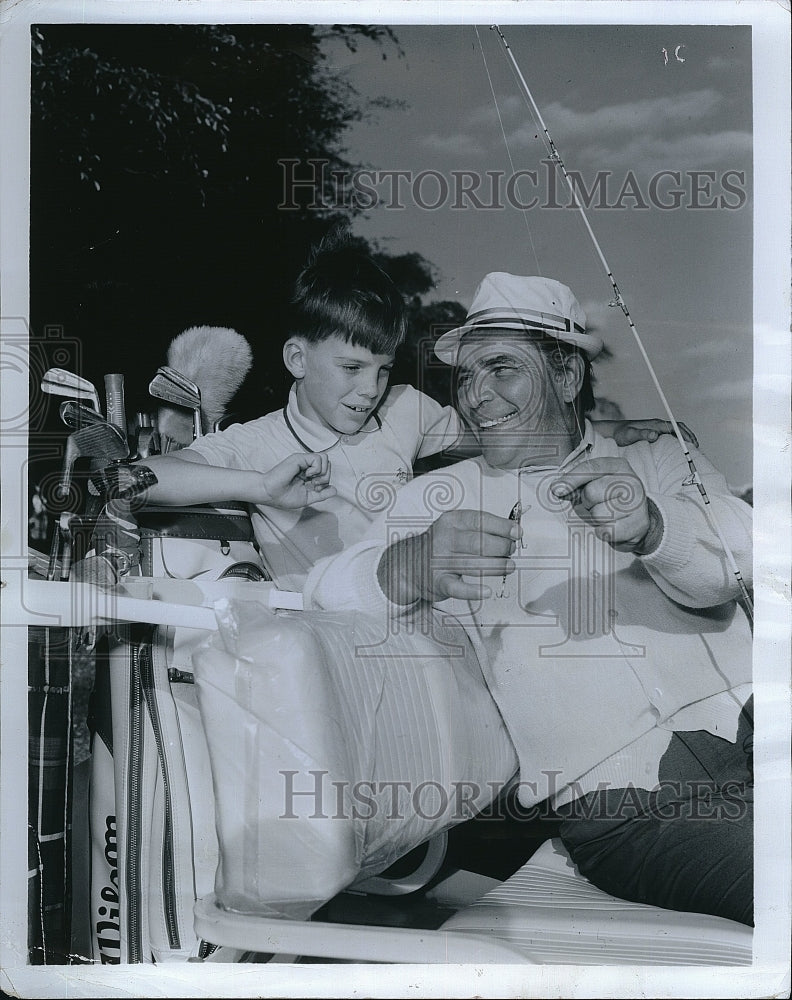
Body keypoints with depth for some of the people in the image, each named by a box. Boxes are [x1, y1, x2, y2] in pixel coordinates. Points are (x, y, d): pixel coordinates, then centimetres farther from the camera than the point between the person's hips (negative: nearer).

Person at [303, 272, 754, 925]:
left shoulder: (660, 463, 19)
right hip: (623, 806, -3)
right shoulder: (440, 497, 15)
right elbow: (325, 596, -1)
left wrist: (653, 528, -26)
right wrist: (406, 571, -26)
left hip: (747, 731, 3)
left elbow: (738, 566, -2)